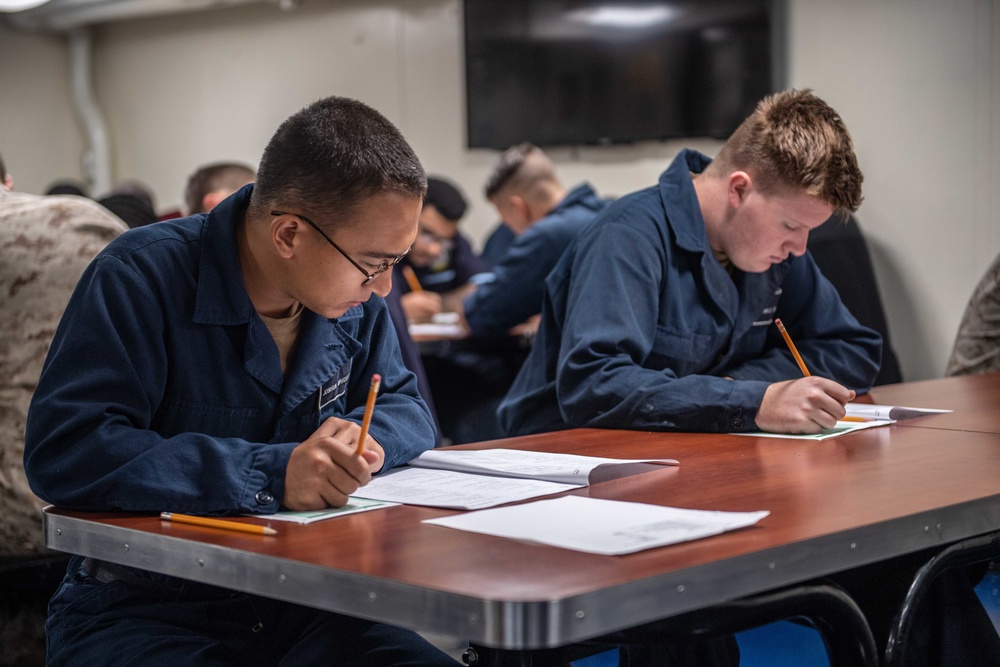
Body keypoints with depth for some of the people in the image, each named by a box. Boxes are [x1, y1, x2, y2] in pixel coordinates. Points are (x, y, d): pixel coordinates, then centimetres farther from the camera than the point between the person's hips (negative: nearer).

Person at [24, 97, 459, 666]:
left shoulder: (355, 296, 5)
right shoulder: (144, 276, -16)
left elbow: (407, 408, 15)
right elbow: (62, 451, -25)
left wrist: (363, 437, -12)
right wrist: (270, 472, -32)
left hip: (296, 602, 5)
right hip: (140, 610, -4)